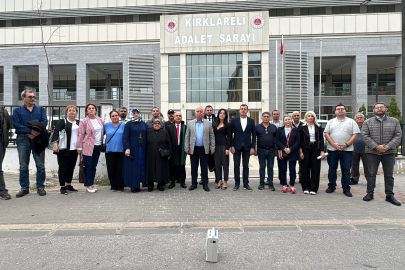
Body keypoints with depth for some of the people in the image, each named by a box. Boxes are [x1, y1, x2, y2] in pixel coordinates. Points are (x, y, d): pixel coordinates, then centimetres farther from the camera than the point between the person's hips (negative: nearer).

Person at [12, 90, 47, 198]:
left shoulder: (41, 109, 14)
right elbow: (16, 125, -4)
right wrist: (31, 131, -17)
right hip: (23, 140, 0)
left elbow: (44, 121, -2)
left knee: (40, 165, 1)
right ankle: (24, 188, 17)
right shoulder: (17, 111, 10)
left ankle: (40, 187, 11)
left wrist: (36, 132, -17)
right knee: (23, 166, 6)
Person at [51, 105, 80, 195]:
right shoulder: (62, 121, -2)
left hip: (74, 150, 5)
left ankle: (69, 185, 24)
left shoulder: (78, 123, 13)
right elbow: (56, 132, -11)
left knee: (71, 167, 12)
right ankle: (62, 187, 6)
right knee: (63, 167, -1)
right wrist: (55, 143, -23)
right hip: (64, 149, -5)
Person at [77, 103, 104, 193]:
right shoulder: (84, 121, -4)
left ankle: (91, 184, 20)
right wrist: (79, 147, -6)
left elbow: (103, 131, 19)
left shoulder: (100, 120, 10)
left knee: (94, 166, 10)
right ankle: (89, 185, 9)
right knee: (88, 166, 0)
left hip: (98, 147, 5)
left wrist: (102, 144, 11)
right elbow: (81, 135, -4)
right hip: (88, 147, -5)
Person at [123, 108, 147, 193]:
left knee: (141, 166, 4)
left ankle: (138, 185, 13)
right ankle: (133, 186, 6)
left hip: (142, 149, 4)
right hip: (132, 149, -3)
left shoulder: (144, 124, 12)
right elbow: (125, 137, -5)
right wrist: (127, 148, -15)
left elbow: (147, 136, 12)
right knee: (133, 167, -1)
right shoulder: (128, 124, 2)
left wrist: (147, 148, 5)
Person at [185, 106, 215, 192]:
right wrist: (186, 148, -1)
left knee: (204, 168, 5)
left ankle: (205, 184, 15)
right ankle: (194, 183, 20)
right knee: (194, 167, 8)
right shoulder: (190, 123, 7)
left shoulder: (208, 123, 5)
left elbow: (212, 136, 5)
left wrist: (212, 148, -1)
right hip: (193, 149, 1)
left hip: (204, 149, -1)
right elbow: (187, 136, 5)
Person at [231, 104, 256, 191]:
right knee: (236, 165, 3)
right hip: (236, 146, -1)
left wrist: (253, 147, -2)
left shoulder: (251, 121, 5)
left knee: (246, 165, 7)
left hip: (247, 147, 1)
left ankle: (246, 183, 16)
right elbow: (230, 133, 2)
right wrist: (232, 146, -5)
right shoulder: (234, 120, 2)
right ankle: (237, 184, 13)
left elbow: (254, 135, 5)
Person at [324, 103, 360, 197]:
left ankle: (346, 189, 12)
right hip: (332, 149, 1)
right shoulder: (331, 122, 11)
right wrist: (334, 144, -10)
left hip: (347, 150, -1)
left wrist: (346, 144, -12)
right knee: (332, 169, 7)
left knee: (346, 170, 3)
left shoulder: (351, 121, 8)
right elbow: (326, 134, 2)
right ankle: (331, 186, 19)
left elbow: (355, 135, 1)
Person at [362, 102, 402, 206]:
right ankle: (370, 193, 14)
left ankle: (389, 195, 17)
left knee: (389, 175, 7)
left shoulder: (394, 121, 7)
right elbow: (365, 136, -4)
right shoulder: (368, 122, 4)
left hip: (389, 153, 1)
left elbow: (398, 135, 1)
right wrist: (376, 147, -14)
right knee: (371, 174, 4)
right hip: (372, 152, -1)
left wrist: (388, 147, -13)